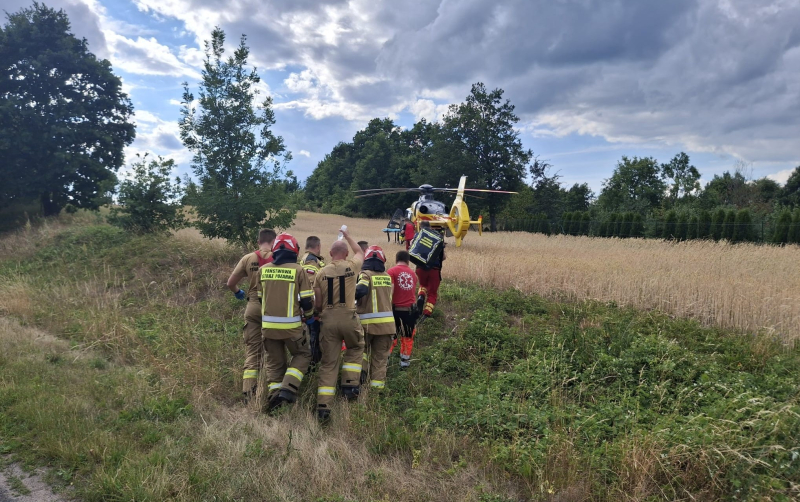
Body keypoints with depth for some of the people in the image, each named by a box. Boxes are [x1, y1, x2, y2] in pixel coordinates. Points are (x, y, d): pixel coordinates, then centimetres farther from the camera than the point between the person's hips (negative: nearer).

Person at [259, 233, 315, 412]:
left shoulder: (263, 270, 3)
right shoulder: (298, 270, -6)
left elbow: (257, 297, 12)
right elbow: (307, 301, -5)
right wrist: (307, 315, 16)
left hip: (268, 325, 3)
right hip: (291, 325, -3)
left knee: (274, 362, 18)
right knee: (302, 355, 17)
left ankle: (274, 397, 15)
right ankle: (288, 389, 2)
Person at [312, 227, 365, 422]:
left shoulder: (321, 273, 3)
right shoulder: (351, 266, 0)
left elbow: (317, 303, 8)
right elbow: (360, 252, 25)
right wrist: (347, 236, 37)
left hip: (328, 319, 2)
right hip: (348, 317, -1)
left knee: (328, 363, 7)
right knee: (355, 348, 27)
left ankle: (323, 405, 4)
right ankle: (350, 384, 16)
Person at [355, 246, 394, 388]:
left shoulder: (365, 274, -9)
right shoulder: (387, 276, 7)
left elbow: (361, 290, -25)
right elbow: (388, 297, 12)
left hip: (367, 321, -3)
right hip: (386, 322, 3)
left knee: (362, 348, 19)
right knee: (380, 355, 13)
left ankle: (361, 370, -1)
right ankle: (377, 382, 12)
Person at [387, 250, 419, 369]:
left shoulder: (392, 271, -4)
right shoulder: (413, 274, 11)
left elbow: (390, 291, -13)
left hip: (396, 309, -3)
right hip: (411, 309, 3)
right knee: (407, 337, 17)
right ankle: (404, 362, 21)